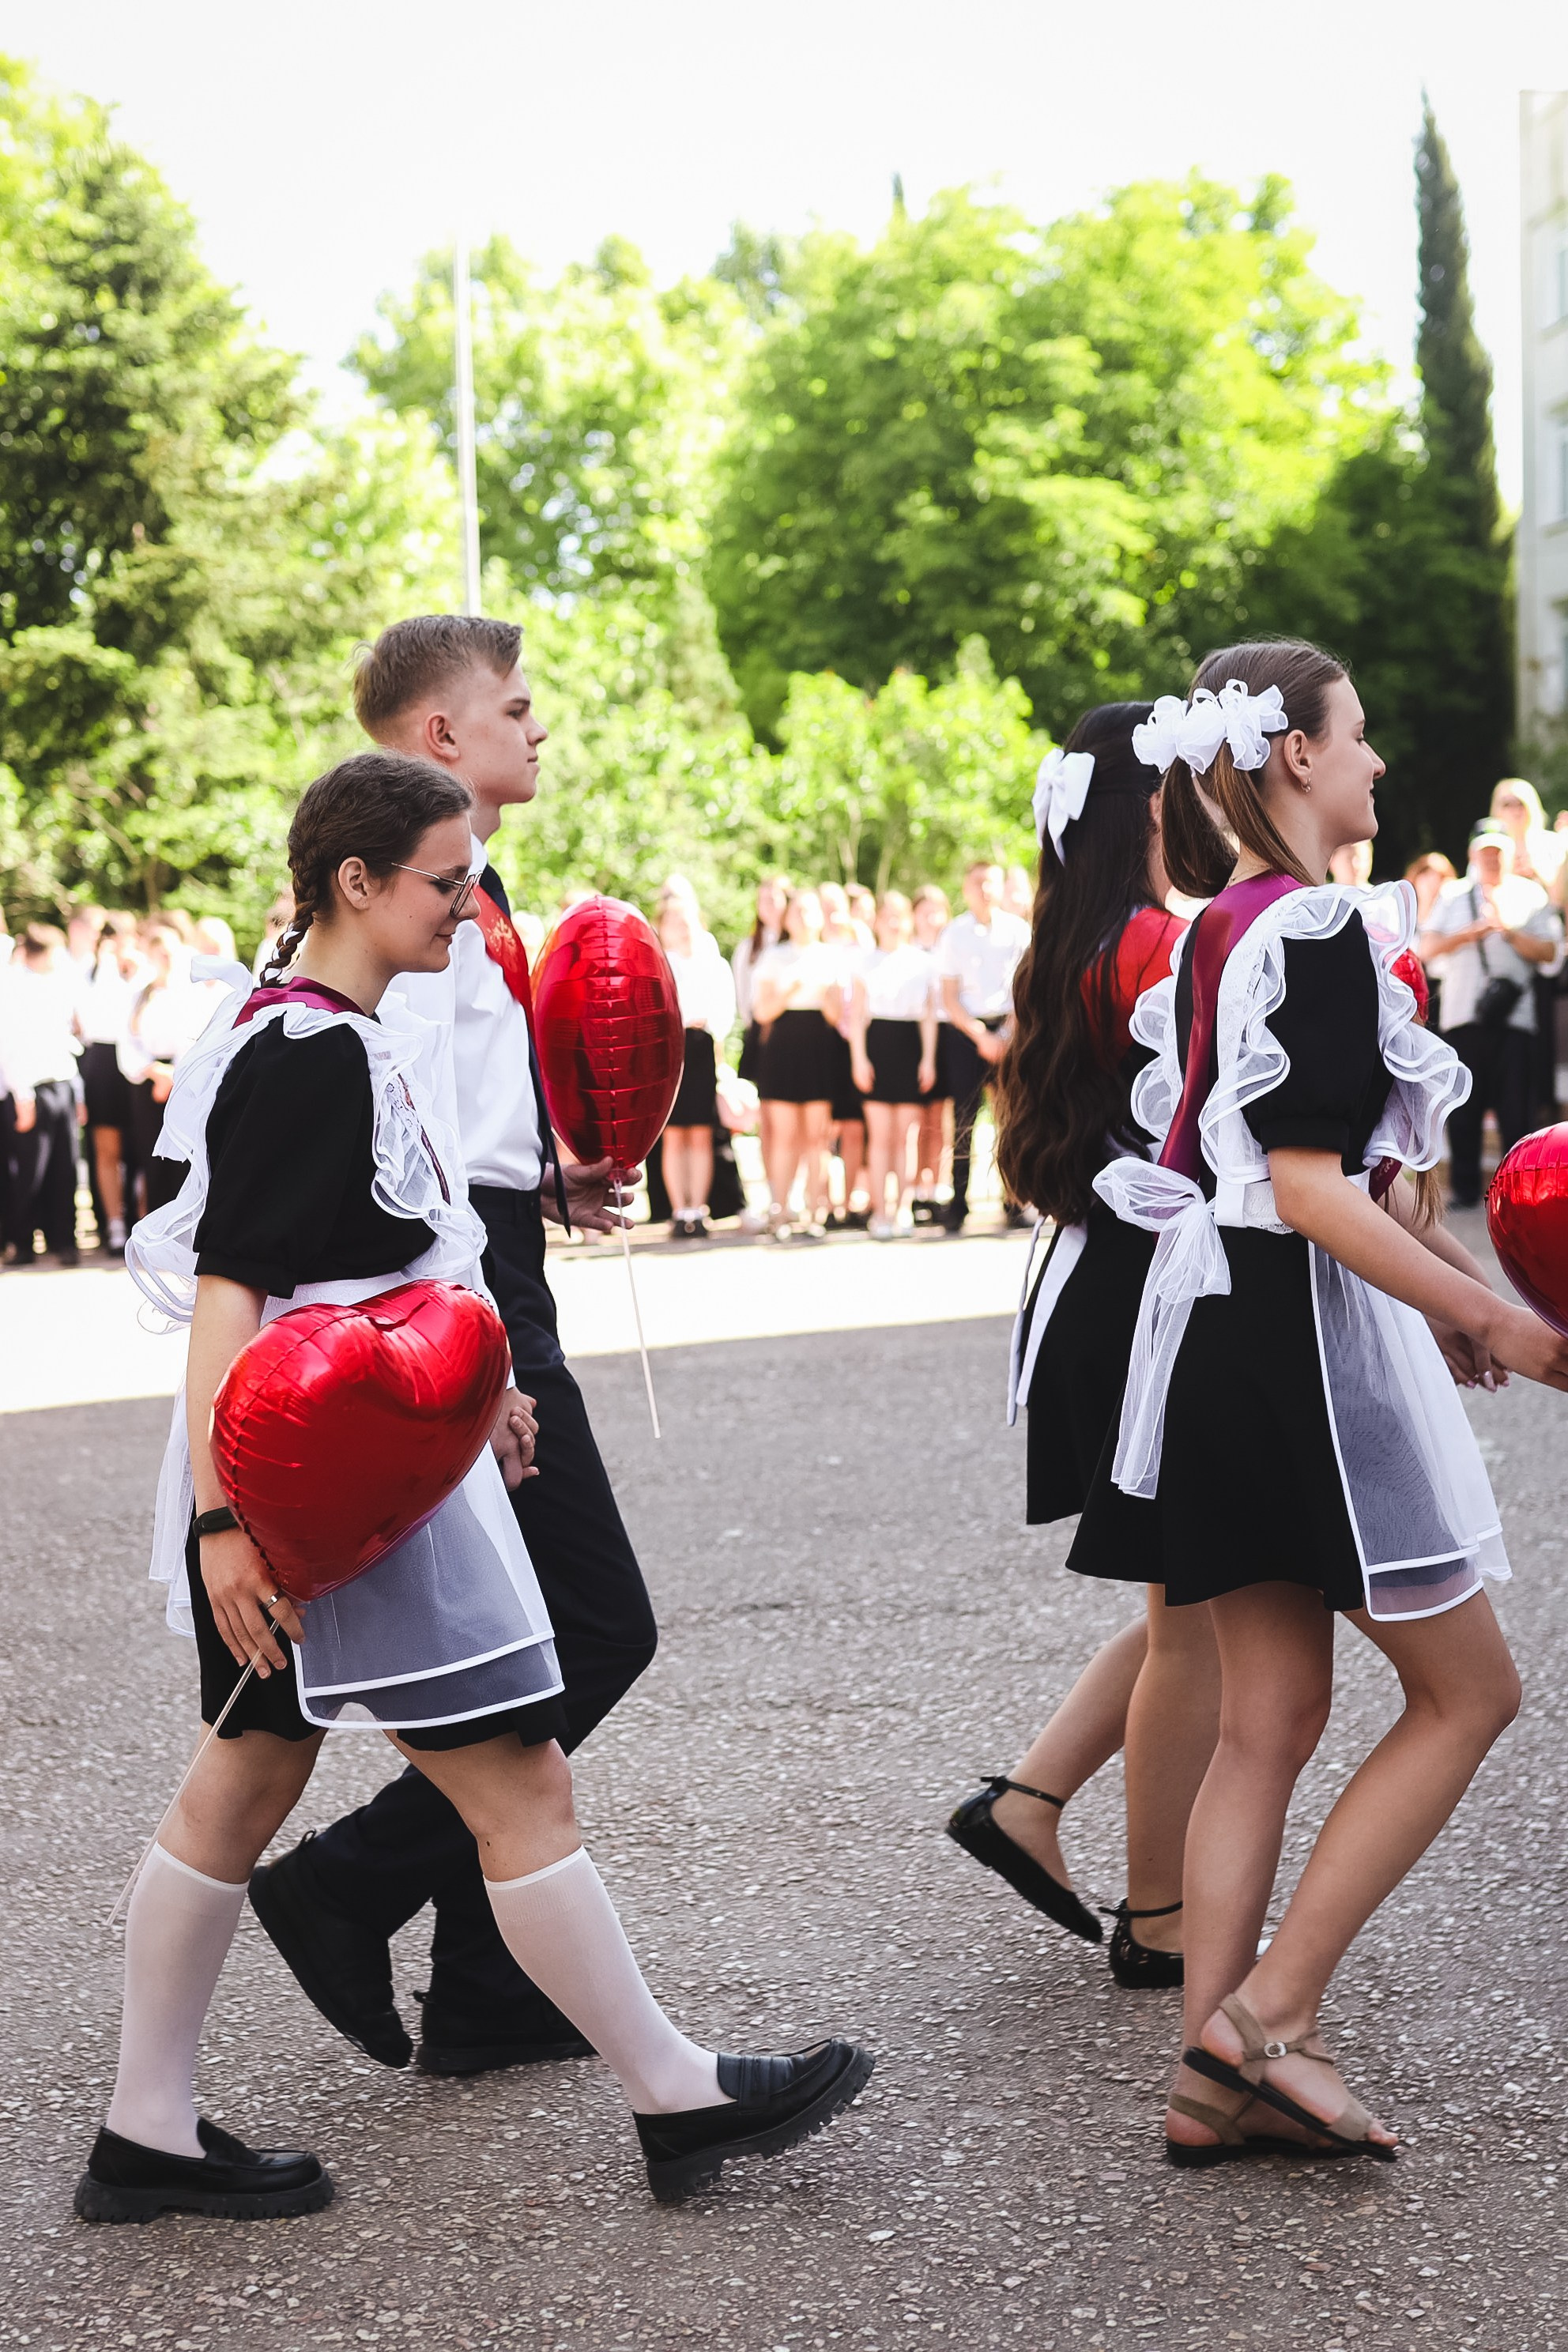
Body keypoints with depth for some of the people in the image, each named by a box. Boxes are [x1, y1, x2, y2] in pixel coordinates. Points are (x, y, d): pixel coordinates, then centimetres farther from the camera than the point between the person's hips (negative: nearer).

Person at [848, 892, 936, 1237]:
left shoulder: (922, 962, 8)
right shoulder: (866, 962, 7)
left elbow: (930, 1015, 9)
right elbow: (856, 1014, 4)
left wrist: (929, 1058, 2)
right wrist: (859, 1058, -4)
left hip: (910, 1047, 1)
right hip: (877, 1044, -1)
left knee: (906, 1136, 1)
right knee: (881, 1134, -4)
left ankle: (901, 1207, 6)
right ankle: (880, 1211, -2)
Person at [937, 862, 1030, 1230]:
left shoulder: (1018, 930, 5)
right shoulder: (954, 934, 5)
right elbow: (949, 997, 3)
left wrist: (1011, 1030, -10)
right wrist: (980, 1035, -9)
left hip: (1009, 1027, 0)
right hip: (966, 1030, 0)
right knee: (964, 1116, -3)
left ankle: (1015, 1203, 2)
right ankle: (957, 1204, 1)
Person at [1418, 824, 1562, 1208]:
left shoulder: (1531, 896, 11)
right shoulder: (1453, 896, 14)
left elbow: (1549, 953, 1)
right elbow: (1426, 949, 4)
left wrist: (1509, 931, -12)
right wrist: (1471, 933, -8)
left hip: (1515, 1015, -1)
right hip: (1463, 1016, 1)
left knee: (1515, 1108, -3)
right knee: (1464, 1108, -1)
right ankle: (1464, 1188, 7)